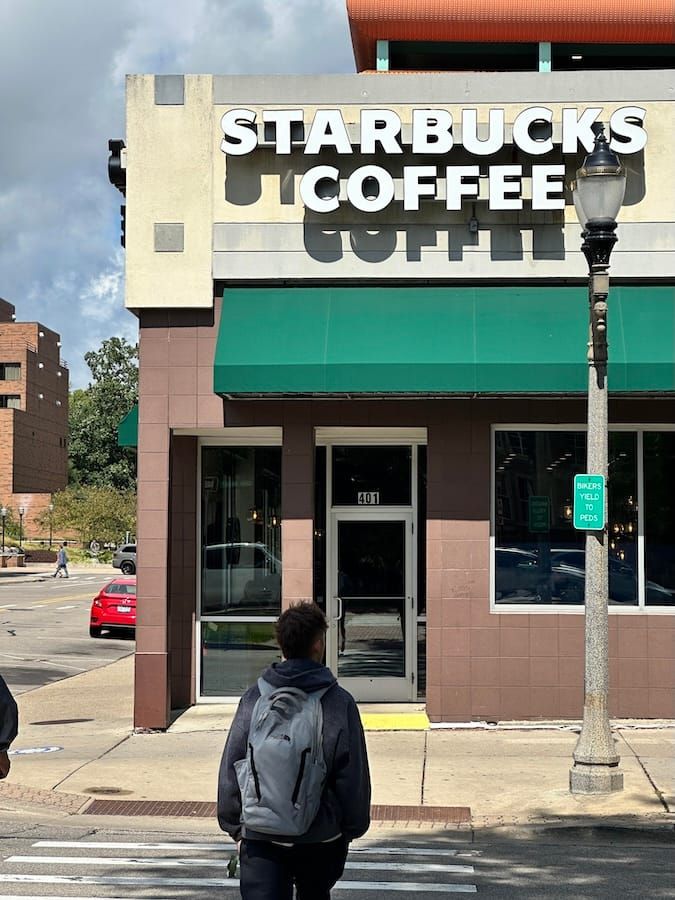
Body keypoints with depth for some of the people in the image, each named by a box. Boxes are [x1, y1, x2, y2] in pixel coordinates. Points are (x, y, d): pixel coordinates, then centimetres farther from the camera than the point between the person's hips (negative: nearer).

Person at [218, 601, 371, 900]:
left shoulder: (254, 698, -4)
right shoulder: (340, 703, -8)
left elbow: (231, 768, 1)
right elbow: (354, 777, -3)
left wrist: (234, 825, 13)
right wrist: (353, 827, 11)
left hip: (260, 839, 0)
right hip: (320, 839, 0)